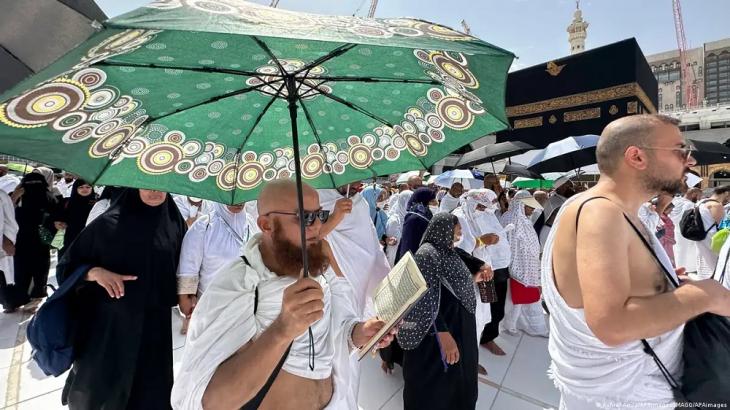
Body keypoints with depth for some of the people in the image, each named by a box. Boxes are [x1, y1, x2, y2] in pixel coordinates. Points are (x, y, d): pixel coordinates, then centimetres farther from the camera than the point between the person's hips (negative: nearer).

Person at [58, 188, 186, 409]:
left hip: (153, 327, 1)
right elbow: (68, 265, -1)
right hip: (109, 324, -1)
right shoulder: (109, 223, -7)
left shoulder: (176, 225, -2)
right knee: (98, 388, 19)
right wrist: (96, 272, -20)